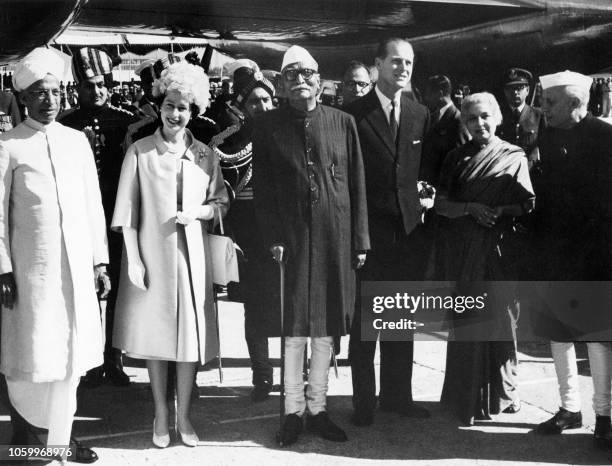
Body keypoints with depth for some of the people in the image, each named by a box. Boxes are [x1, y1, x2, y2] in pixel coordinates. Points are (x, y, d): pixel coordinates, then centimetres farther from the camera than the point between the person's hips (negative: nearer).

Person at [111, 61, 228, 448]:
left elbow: (222, 203, 10)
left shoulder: (205, 155, 6)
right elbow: (128, 212, -2)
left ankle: (184, 415, 16)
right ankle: (161, 414, 20)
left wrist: (198, 212, -11)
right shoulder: (139, 151, -1)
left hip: (192, 255, 2)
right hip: (152, 255, -1)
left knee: (191, 332, 3)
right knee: (155, 333, 5)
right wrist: (133, 259, -8)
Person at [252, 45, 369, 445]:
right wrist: (272, 239, -9)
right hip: (291, 237, -1)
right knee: (294, 328, 3)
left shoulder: (343, 123, 6)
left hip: (335, 240, 2)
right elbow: (263, 187, 0)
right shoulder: (268, 126, 3)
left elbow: (357, 185, 6)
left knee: (326, 329, 8)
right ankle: (294, 411, 16)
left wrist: (360, 240, 1)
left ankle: (318, 408, 20)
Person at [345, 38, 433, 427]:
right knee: (364, 320, 4)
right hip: (369, 230, -4)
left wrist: (425, 198, 2)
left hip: (409, 230, 4)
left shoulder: (421, 115, 9)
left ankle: (397, 395, 25)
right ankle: (364, 402, 14)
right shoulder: (354, 114, -5)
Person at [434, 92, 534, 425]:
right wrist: (470, 208, -13)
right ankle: (467, 398, 9)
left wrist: (501, 210, -15)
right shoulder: (457, 158, 9)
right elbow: (441, 204, 4)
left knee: (501, 317, 0)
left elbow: (528, 204, 3)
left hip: (500, 247, -1)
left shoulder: (514, 157, 5)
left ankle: (501, 393, 16)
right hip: (463, 251, 1)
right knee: (466, 322, 0)